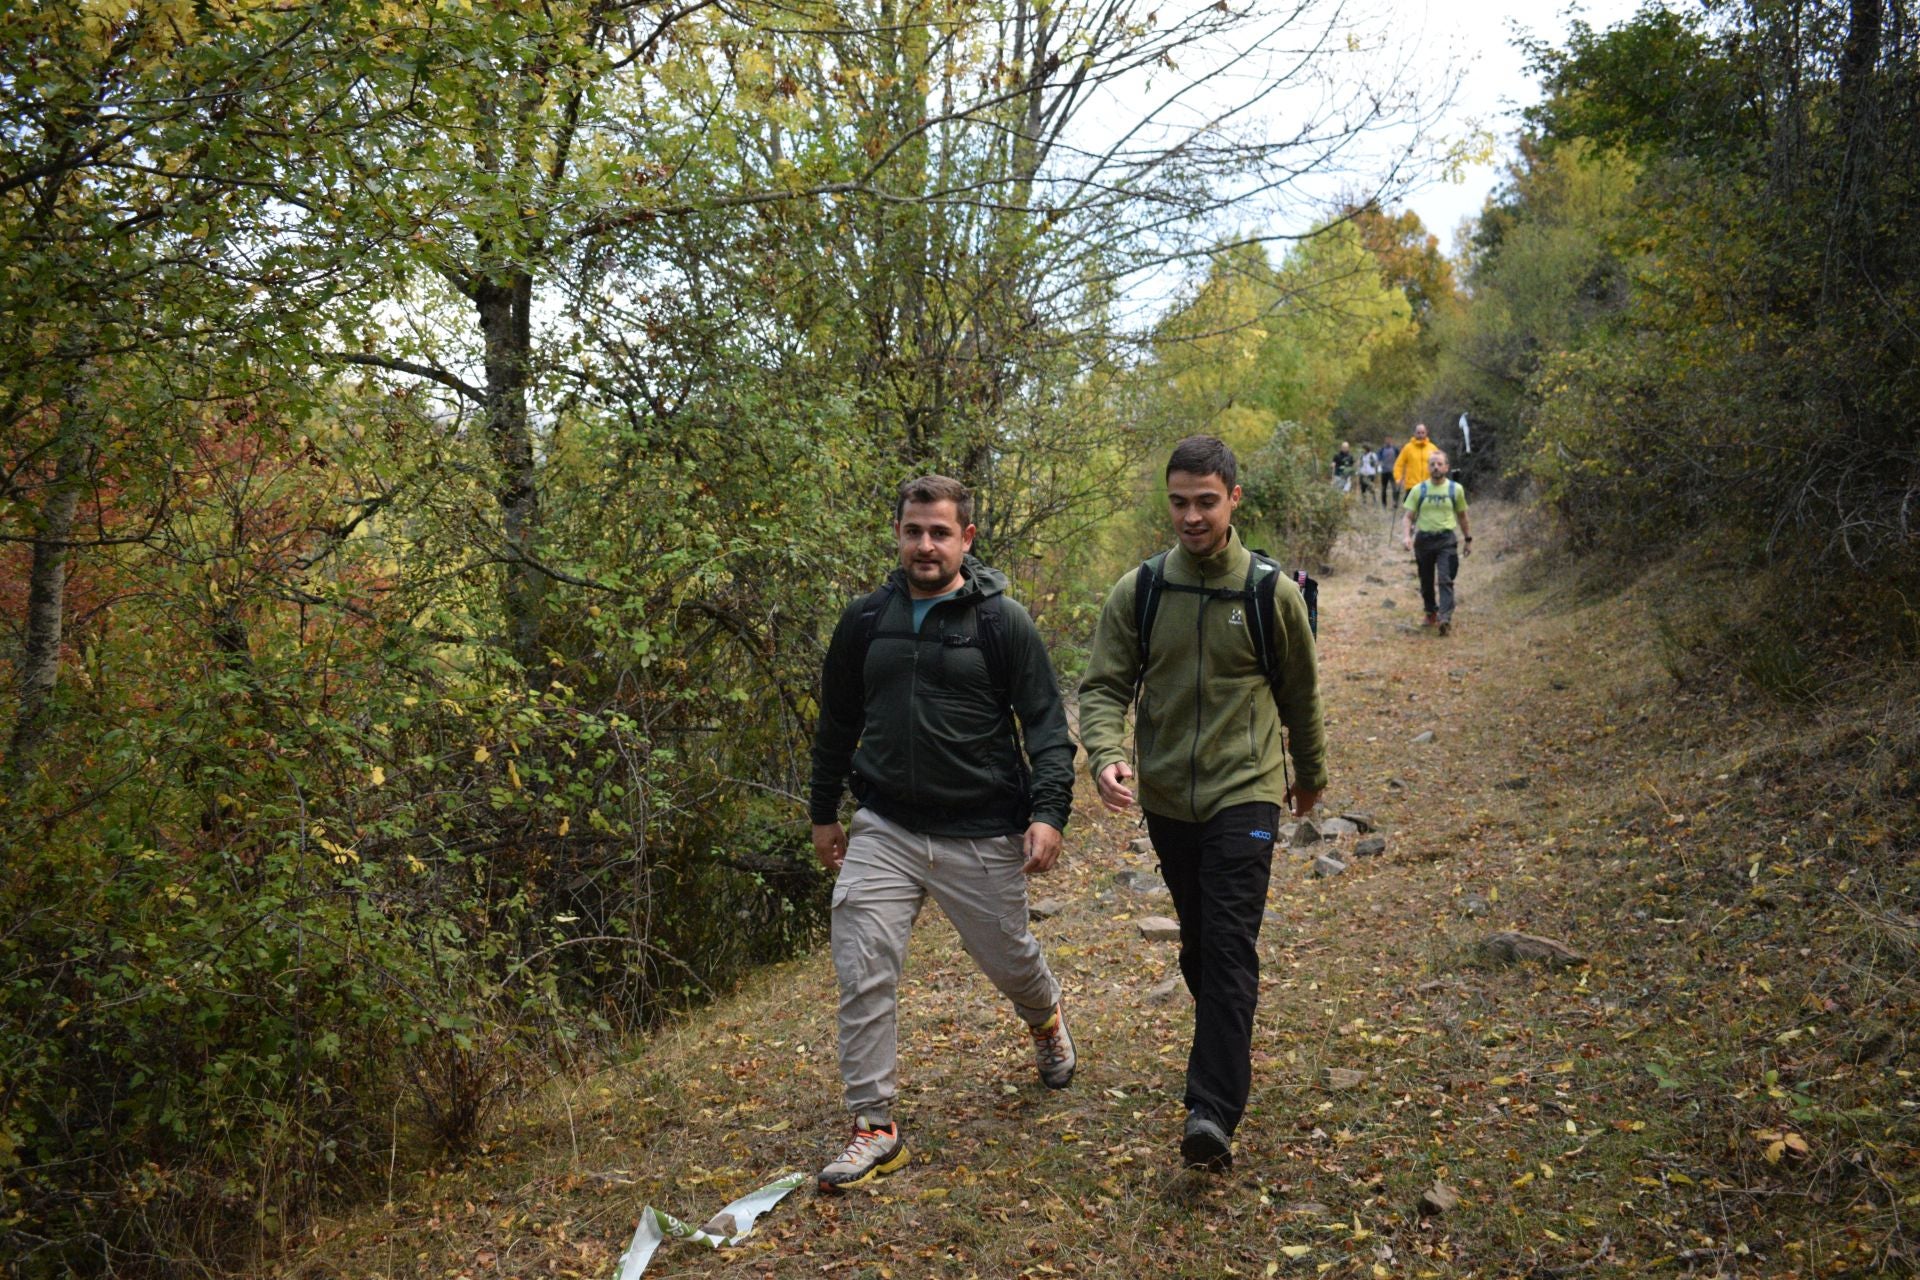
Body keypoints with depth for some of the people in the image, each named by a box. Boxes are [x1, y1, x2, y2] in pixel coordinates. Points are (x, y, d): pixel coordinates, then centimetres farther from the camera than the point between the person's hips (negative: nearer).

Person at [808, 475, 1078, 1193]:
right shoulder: (865, 621, 4)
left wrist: (1048, 812, -16)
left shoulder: (1002, 622, -5)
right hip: (883, 830, 2)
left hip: (981, 835, -2)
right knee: (863, 972, -7)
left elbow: (1046, 723, -5)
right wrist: (824, 813, 17)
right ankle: (874, 1128, 6)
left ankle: (1045, 1019, 51)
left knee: (1008, 958, 14)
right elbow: (837, 723, 15)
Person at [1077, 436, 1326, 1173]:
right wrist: (1106, 755, -23)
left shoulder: (1272, 592, -4)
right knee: (1198, 942, 17)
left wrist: (1310, 773, 21)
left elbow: (1299, 692, 10)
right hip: (1166, 799, 3)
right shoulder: (1137, 592, -1)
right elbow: (1104, 686, -3)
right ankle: (1227, 1049, 39)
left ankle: (1213, 1114, -16)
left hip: (1243, 794, -3)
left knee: (1229, 947, -13)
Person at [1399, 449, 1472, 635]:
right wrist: (1406, 536, -17)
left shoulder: (1455, 489, 2)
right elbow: (1408, 517, 0)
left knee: (1445, 580, -14)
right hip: (1424, 539, 2)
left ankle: (1445, 618, -20)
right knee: (1426, 582, 13)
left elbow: (1462, 517, 13)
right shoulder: (1418, 490, 1)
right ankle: (1431, 612, 33)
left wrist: (1468, 539, 15)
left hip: (1447, 538, -2)